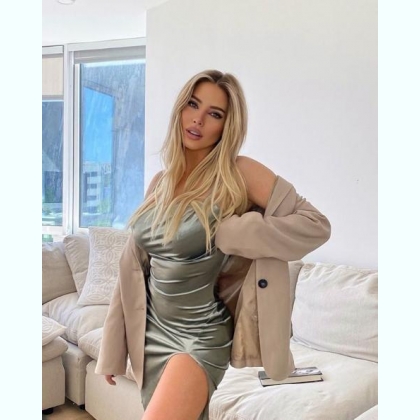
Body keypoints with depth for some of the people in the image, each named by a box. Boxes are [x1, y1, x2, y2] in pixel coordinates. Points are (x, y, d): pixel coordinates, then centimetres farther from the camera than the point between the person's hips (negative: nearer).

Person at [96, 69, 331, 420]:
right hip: (151, 332, 6)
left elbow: (316, 223, -13)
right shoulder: (160, 182, 4)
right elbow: (134, 267, 8)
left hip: (199, 338, -5)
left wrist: (235, 233, -21)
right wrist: (113, 349, 11)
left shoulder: (238, 174, -12)